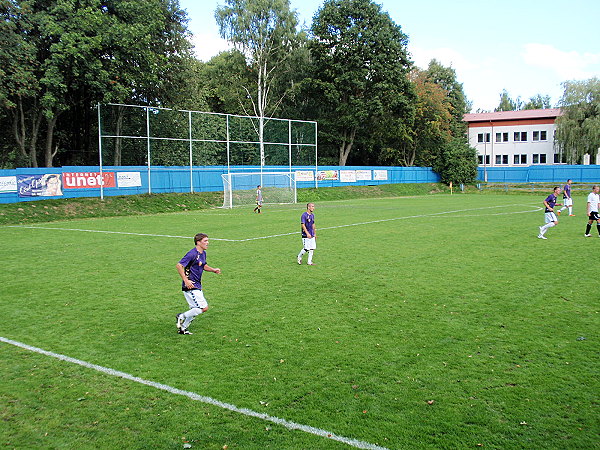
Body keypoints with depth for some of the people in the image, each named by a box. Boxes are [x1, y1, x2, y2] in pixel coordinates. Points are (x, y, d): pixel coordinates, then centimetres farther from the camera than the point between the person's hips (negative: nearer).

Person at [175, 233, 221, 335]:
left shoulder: (203, 253, 11)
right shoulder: (192, 254, -18)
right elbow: (179, 266, -19)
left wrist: (213, 269, 9)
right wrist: (186, 280, -23)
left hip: (197, 286, 10)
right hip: (190, 286, -10)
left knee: (196, 309, 12)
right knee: (204, 307, -12)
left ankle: (182, 328, 22)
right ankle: (182, 316, 2)